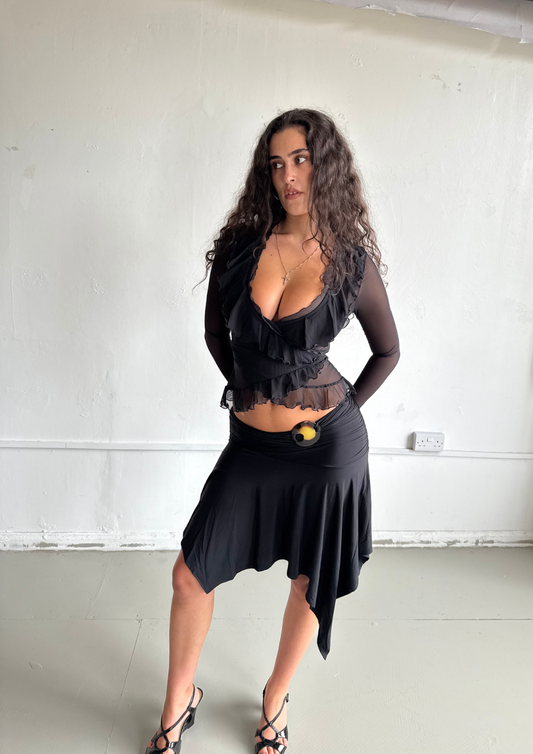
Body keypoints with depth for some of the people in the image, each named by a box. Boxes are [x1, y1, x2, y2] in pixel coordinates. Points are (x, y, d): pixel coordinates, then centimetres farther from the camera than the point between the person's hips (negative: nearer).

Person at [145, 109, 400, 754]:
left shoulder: (351, 258, -6)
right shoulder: (242, 245, -2)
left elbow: (387, 350, 6)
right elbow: (216, 329, 13)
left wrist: (342, 409, 2)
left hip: (327, 445, -1)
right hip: (250, 442, 2)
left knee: (310, 585, 14)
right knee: (191, 576, 7)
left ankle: (275, 700, 43)